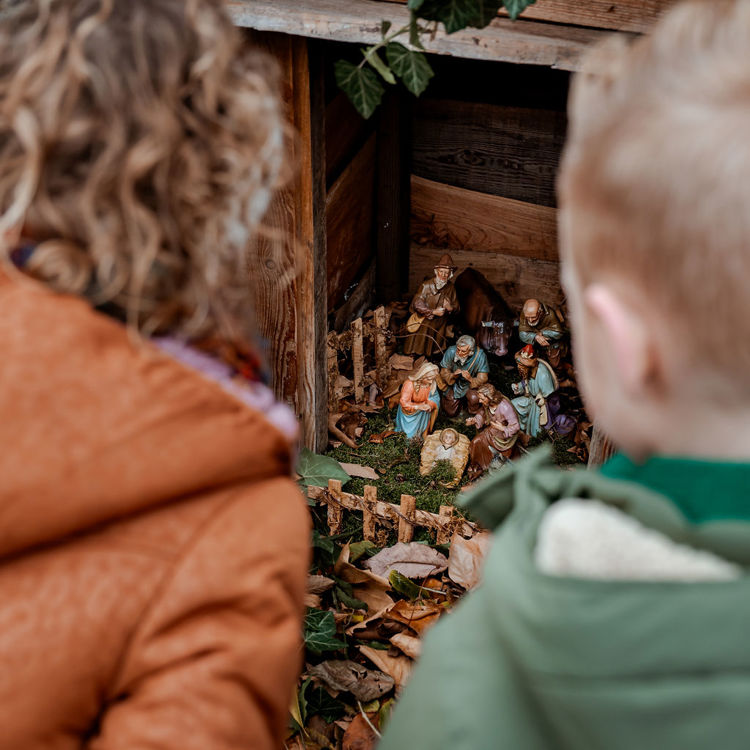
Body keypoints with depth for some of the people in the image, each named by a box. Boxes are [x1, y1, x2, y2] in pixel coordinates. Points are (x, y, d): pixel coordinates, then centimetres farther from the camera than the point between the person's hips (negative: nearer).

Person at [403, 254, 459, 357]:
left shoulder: (450, 287, -2)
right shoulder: (427, 285, -15)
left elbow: (456, 307, 6)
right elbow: (417, 304, -17)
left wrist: (450, 308, -19)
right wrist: (433, 312, -23)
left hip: (439, 327, 4)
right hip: (424, 324, -4)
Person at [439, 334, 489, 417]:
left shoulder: (480, 355, -29)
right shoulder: (451, 352, -23)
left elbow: (483, 379, -25)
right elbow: (443, 373, -12)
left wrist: (470, 379, -45)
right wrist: (453, 375, -35)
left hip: (471, 385, -2)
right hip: (453, 385, 2)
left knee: (474, 398, -32)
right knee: (451, 412, -2)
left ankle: (474, 415, 3)